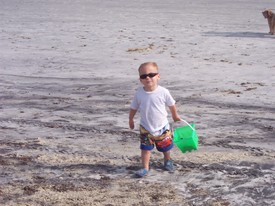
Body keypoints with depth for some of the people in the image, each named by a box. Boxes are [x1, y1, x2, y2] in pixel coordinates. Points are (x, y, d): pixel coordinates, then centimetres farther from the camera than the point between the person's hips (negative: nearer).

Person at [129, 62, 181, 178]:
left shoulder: (163, 92, -20)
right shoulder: (139, 93, -15)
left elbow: (171, 105, -2)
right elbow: (134, 107, 1)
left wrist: (175, 116, 11)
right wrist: (131, 119, 9)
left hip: (162, 127, 0)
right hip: (146, 128, 0)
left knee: (165, 147, 18)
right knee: (146, 148, -2)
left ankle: (167, 161, 46)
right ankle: (145, 168, 10)